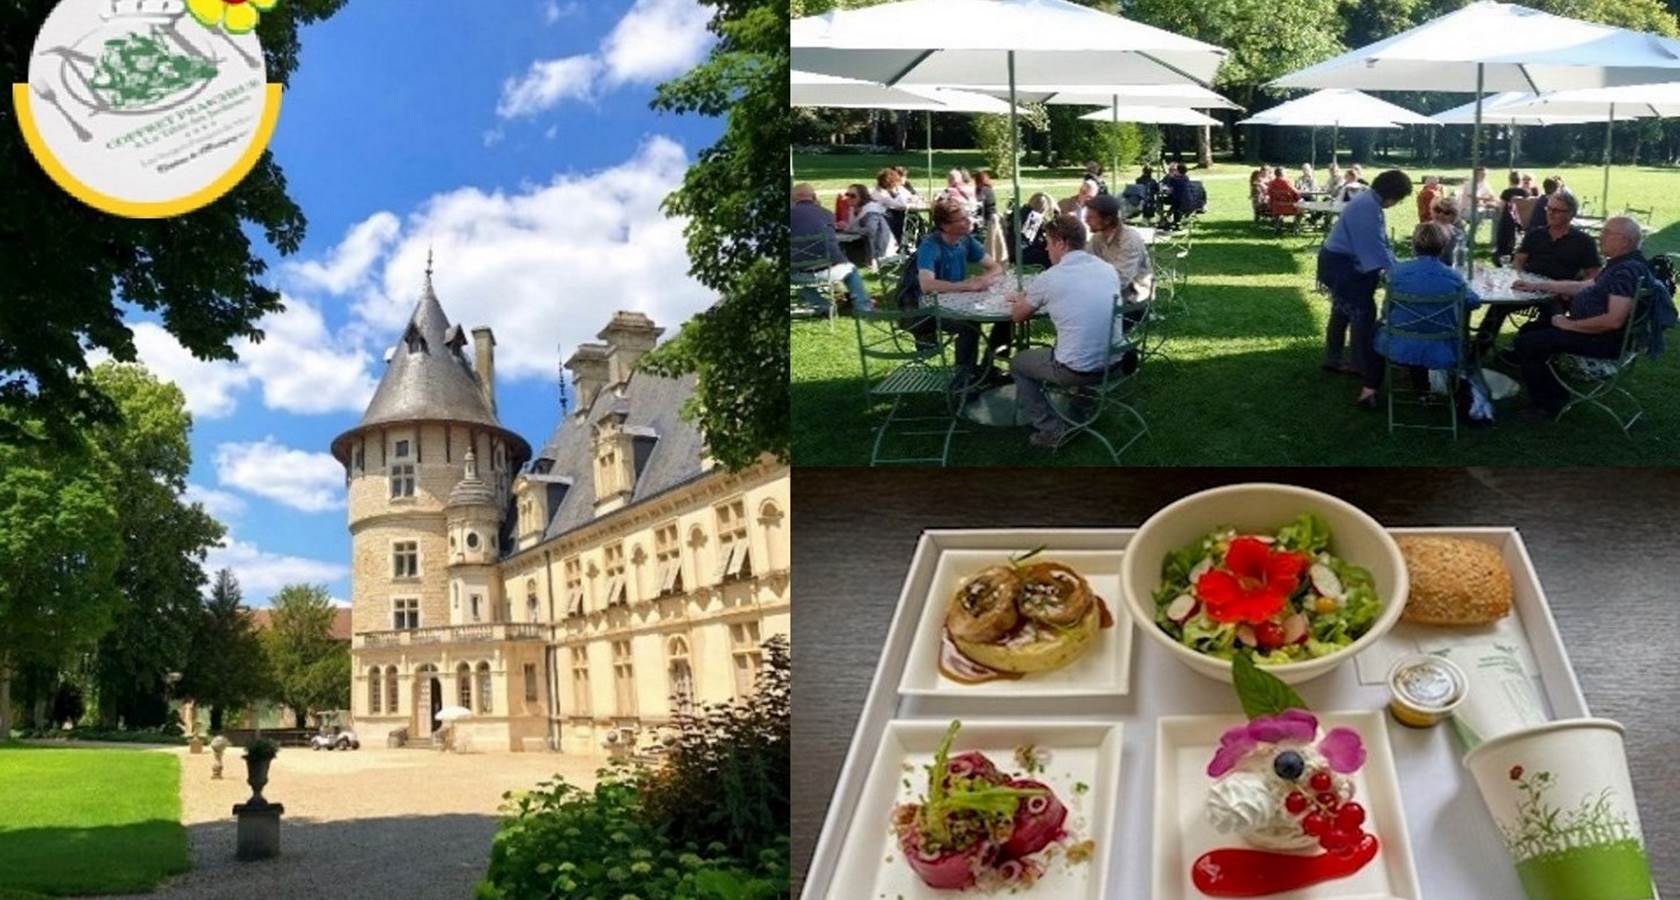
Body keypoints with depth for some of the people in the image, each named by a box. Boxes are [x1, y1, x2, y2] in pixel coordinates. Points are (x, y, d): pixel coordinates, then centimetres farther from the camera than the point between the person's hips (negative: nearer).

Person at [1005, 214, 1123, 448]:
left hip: (1079, 371, -6)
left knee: (1018, 363, 21)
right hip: (1113, 364, 6)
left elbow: (1017, 316, 6)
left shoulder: (1049, 278, -10)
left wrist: (1020, 299, 29)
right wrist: (1031, 297, 30)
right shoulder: (1109, 270, 5)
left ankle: (1051, 430, 15)